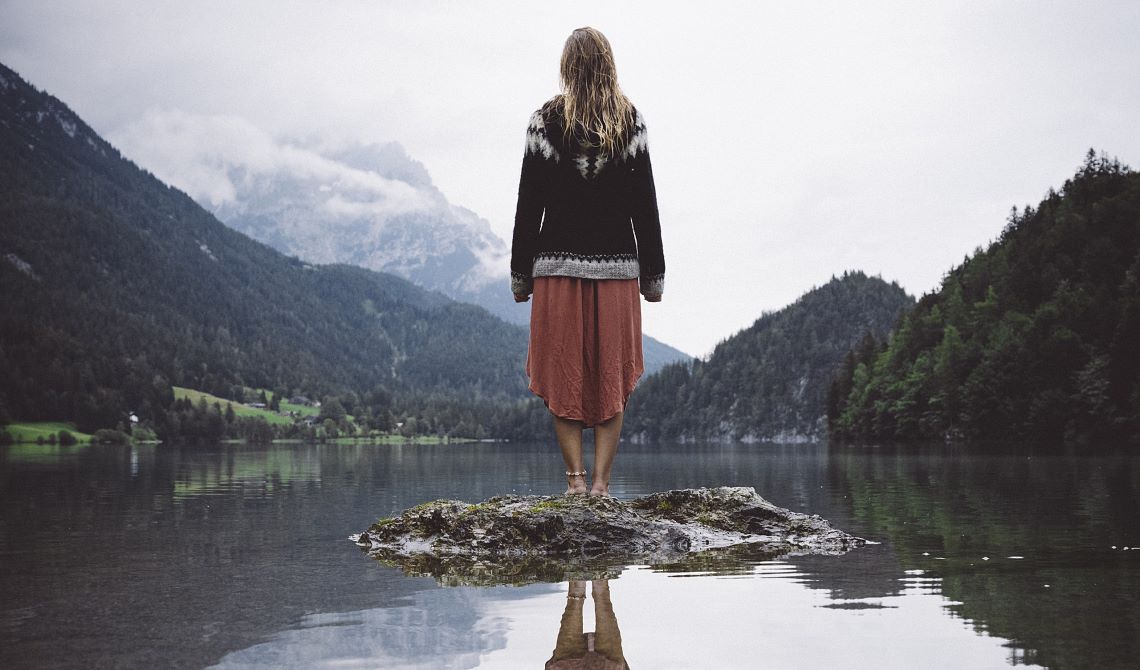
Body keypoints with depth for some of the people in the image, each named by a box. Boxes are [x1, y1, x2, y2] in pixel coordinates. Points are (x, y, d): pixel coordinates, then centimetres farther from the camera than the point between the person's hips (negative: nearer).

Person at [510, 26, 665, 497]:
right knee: (611, 378, 6)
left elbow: (529, 202, -1)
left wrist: (520, 272, 5)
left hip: (557, 267, -1)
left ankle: (575, 478, 2)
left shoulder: (545, 120, -1)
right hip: (617, 267, 1)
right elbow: (645, 203, 3)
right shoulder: (630, 121, 2)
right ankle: (601, 482, 5)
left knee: (563, 374, 6)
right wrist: (653, 274, 9)